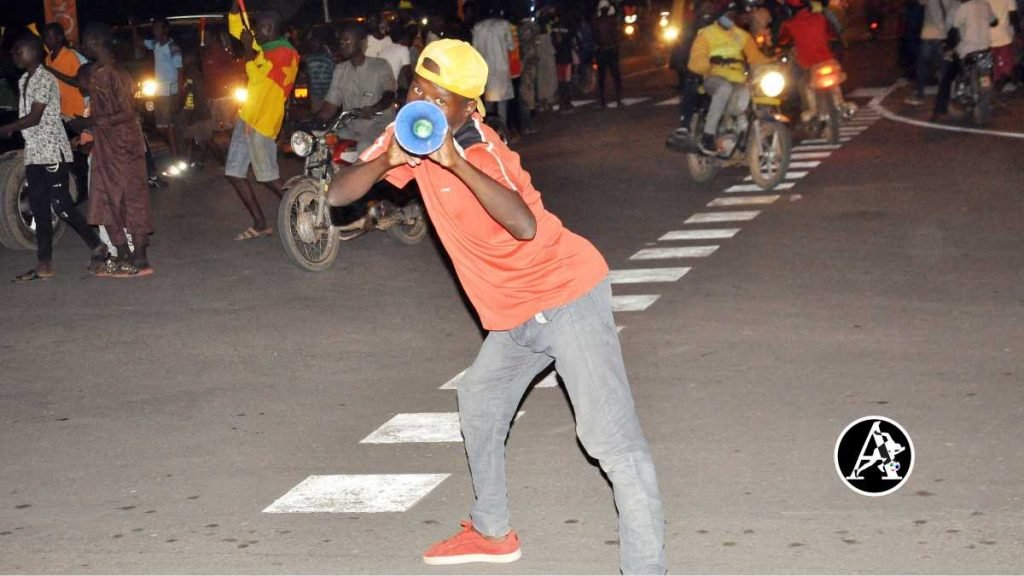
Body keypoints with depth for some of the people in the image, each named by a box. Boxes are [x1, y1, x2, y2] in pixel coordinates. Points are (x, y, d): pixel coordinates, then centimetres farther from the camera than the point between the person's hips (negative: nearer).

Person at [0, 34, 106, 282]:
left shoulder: (45, 79, -12)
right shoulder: (24, 81, 16)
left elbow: (34, 117, -17)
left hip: (52, 151, -9)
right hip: (34, 153, 9)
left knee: (61, 205, -9)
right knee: (39, 209, 6)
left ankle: (98, 247, 4)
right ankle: (44, 264, 7)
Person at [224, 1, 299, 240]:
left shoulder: (285, 53, -13)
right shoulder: (265, 47, 14)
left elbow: (256, 75, -20)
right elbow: (236, 28, 22)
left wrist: (248, 46, -14)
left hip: (262, 122, -10)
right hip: (246, 117, 10)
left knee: (268, 177, -4)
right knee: (234, 172, 8)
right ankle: (260, 224, 12)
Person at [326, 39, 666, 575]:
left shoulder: (478, 150, -22)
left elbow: (524, 224, -41)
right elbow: (338, 193, -6)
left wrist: (454, 162, -42)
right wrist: (388, 159, -24)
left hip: (566, 296, -10)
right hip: (515, 314, 10)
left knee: (610, 436, -17)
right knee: (478, 405, 26)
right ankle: (492, 532, 45)